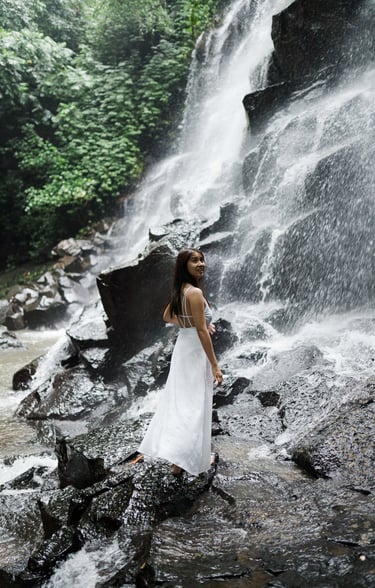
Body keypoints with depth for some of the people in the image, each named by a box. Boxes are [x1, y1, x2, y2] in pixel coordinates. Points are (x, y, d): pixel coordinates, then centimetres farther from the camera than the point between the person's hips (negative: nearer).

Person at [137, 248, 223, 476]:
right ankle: (182, 461, 8)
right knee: (194, 406, 1)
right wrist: (215, 365, -20)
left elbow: (167, 317, 21)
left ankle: (165, 447, 28)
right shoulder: (195, 292, -21)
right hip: (196, 351, -9)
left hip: (182, 347, 9)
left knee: (179, 401, 18)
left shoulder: (180, 290, 6)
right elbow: (202, 331, -23)